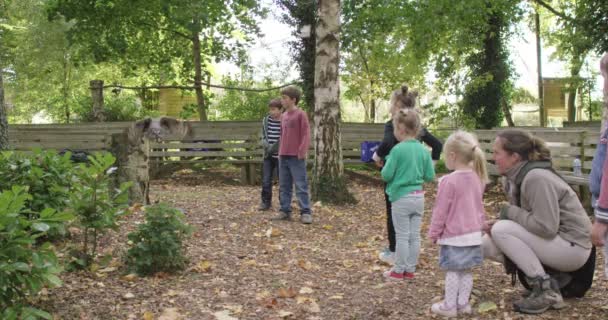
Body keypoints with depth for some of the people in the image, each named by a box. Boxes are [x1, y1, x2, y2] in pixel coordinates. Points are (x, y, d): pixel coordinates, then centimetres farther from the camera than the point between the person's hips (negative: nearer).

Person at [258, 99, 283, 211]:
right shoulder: (266, 120, 5)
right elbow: (263, 137, 10)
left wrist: (277, 147, -20)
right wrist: (267, 146, -10)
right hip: (268, 156, 4)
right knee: (266, 180, 5)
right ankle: (266, 202, 18)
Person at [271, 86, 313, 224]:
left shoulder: (301, 114, -7)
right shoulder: (283, 116, 15)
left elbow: (306, 134, -10)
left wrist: (302, 152, -16)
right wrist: (280, 152, 14)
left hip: (296, 156, -7)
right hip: (283, 156, 7)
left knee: (301, 185, -7)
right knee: (284, 186, 10)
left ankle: (305, 212, -5)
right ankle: (285, 211, 16)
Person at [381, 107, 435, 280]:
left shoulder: (398, 150, -16)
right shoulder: (423, 150, 1)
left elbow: (386, 175, -14)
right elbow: (430, 176, 4)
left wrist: (386, 166, 6)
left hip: (401, 197, -5)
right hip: (419, 196, 5)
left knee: (402, 235, 4)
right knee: (415, 235, 12)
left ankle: (399, 271, 13)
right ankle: (410, 269, 22)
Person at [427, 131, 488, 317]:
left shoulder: (449, 181, -19)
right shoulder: (477, 178, 4)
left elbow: (440, 211, -14)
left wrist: (433, 234, -4)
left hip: (453, 236, -7)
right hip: (473, 234, 7)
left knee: (452, 272, 2)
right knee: (466, 271, 13)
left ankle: (449, 306, 10)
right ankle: (463, 303, 21)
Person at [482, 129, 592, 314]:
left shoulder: (536, 178, -24)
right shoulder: (514, 178, 3)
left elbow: (546, 227, -29)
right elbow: (525, 217, 10)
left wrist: (508, 211, -17)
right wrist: (496, 226, -9)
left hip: (572, 247, -9)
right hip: (551, 242, 9)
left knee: (502, 230, -22)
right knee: (486, 245, 1)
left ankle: (546, 289, -11)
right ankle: (543, 278, 5)